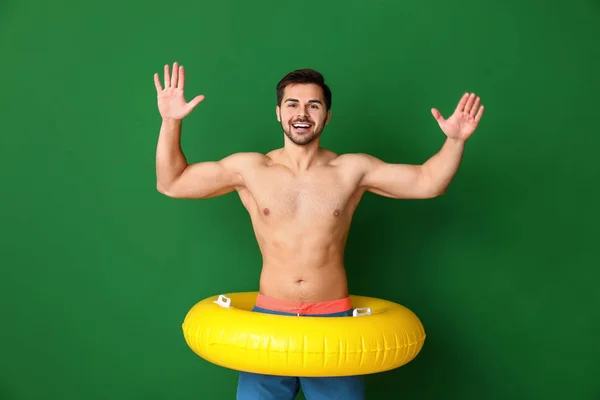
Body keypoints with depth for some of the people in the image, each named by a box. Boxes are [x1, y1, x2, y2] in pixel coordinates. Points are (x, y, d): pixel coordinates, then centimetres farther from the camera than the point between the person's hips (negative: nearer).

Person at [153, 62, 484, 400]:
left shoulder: (352, 170, -1)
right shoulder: (249, 168, 0)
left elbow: (428, 182, 2)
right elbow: (171, 183, 3)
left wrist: (455, 141, -14)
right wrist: (171, 122, -9)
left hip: (334, 319, 0)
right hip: (270, 317, 0)